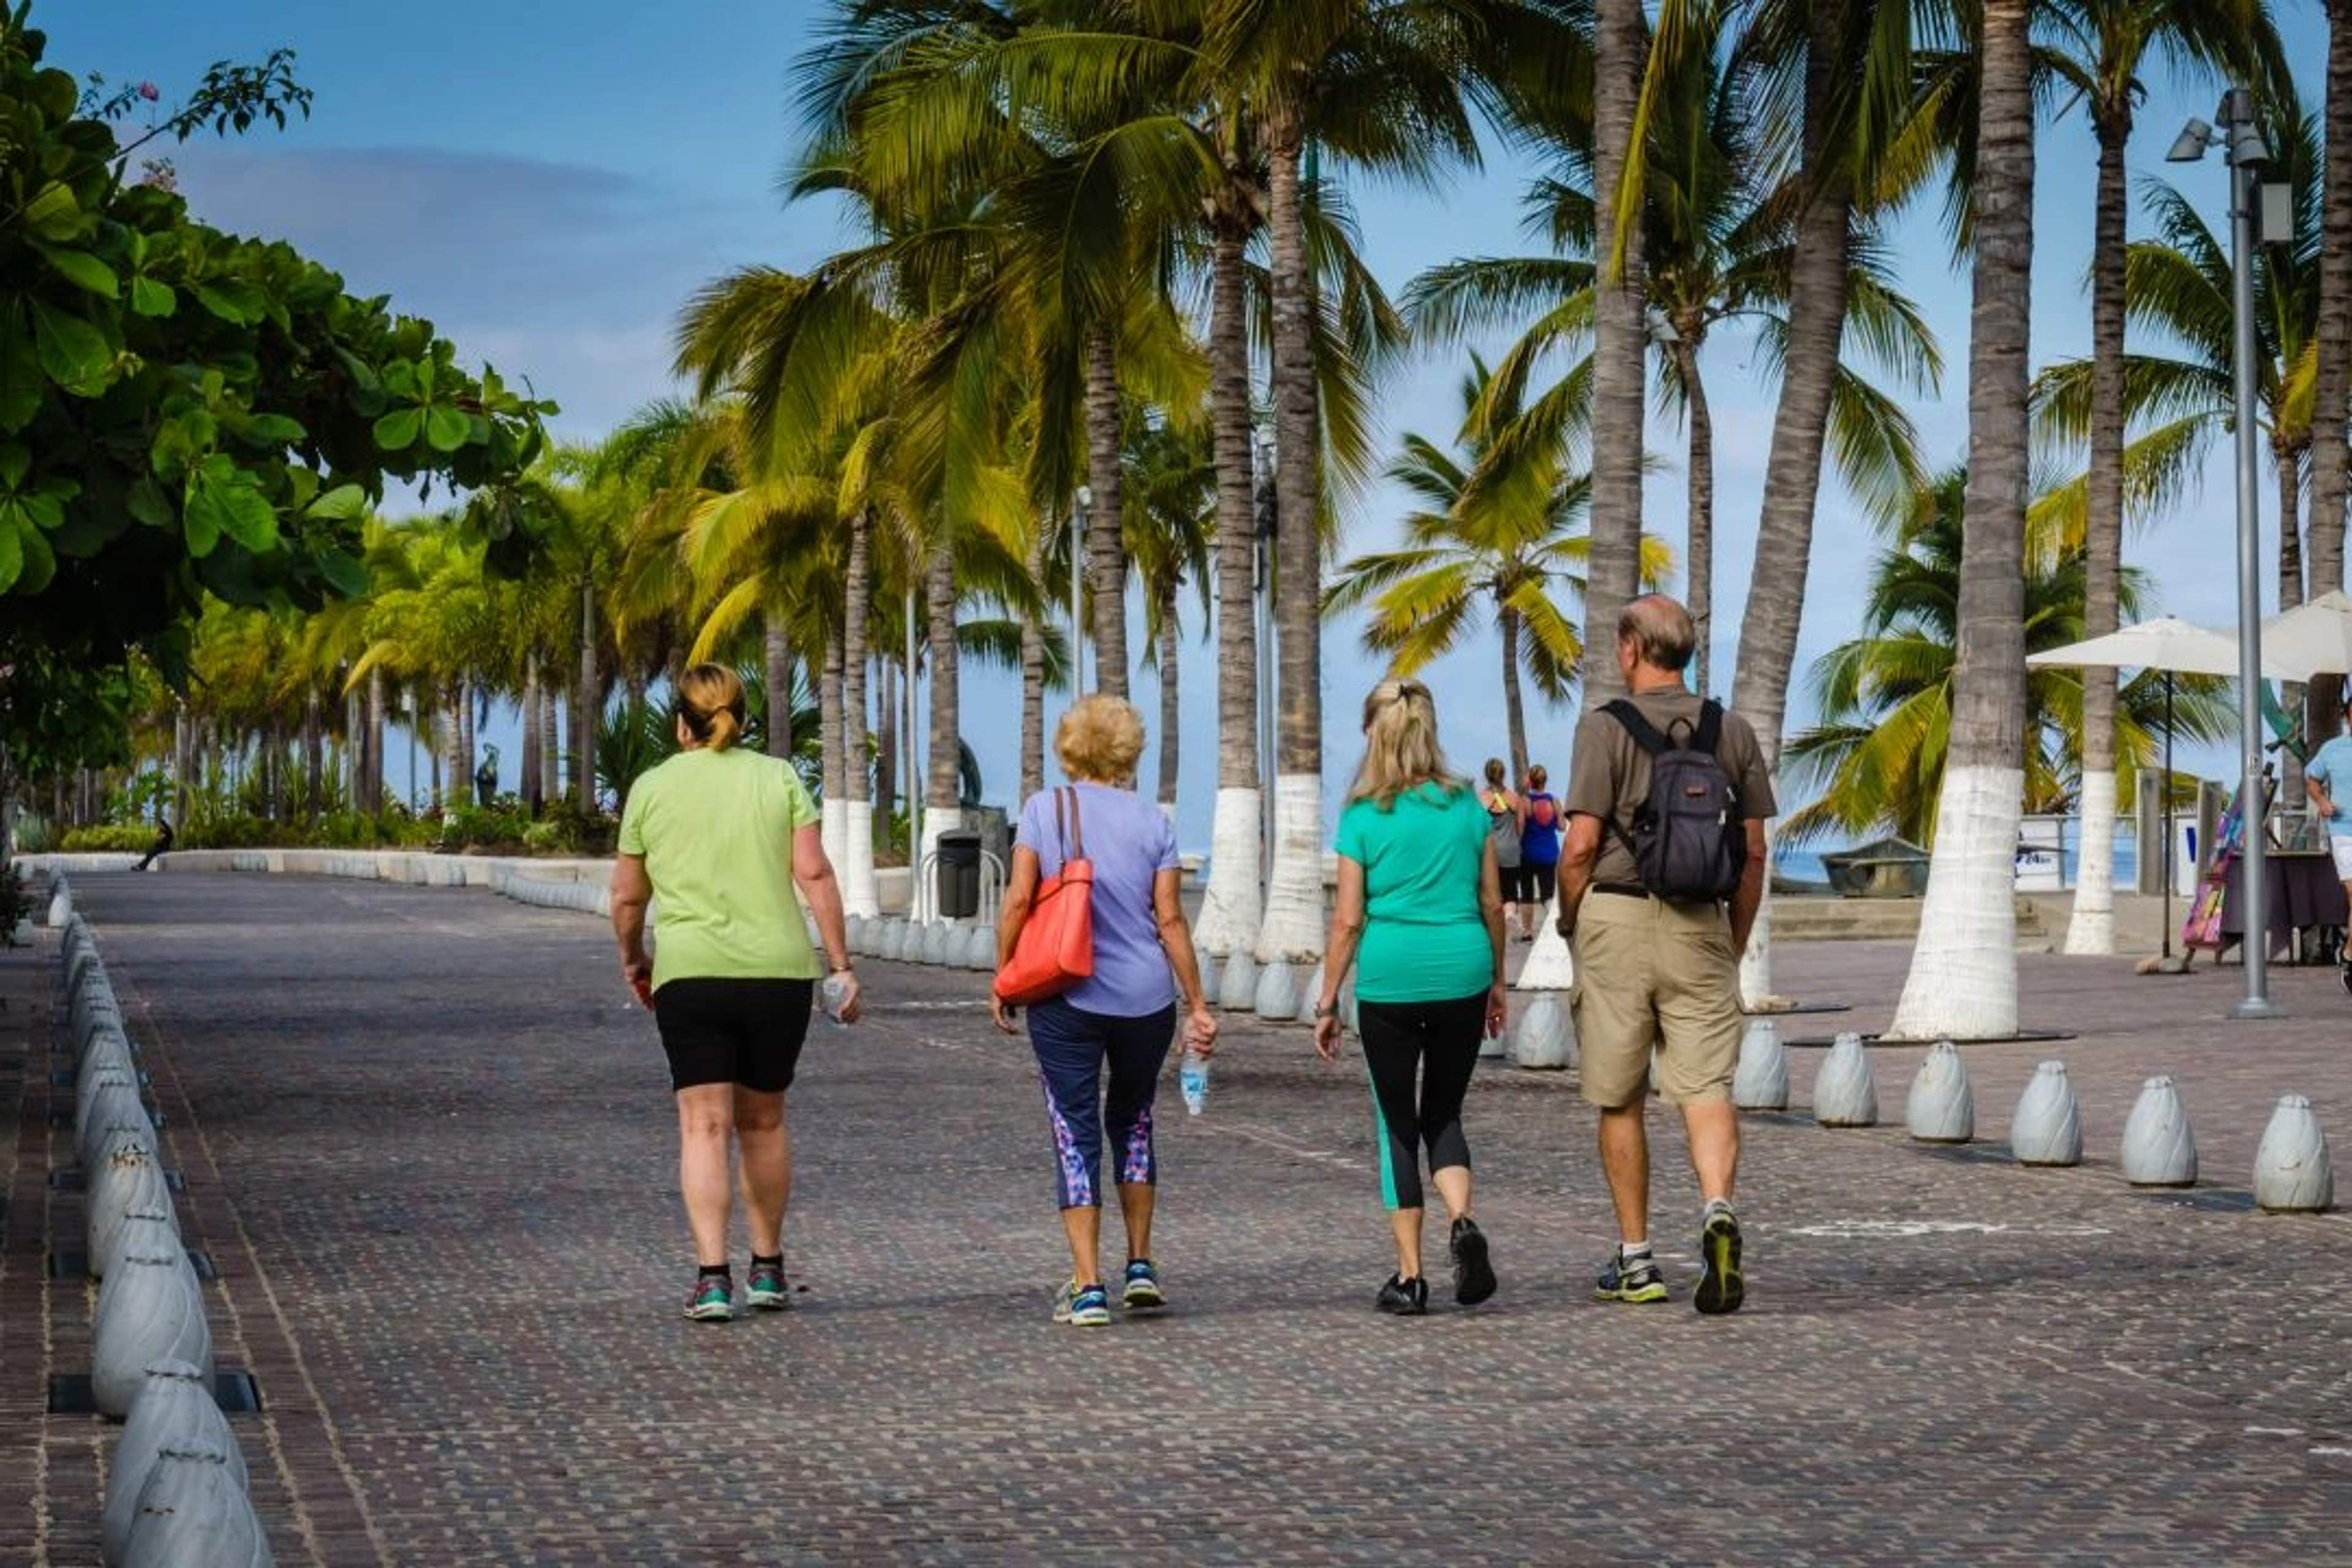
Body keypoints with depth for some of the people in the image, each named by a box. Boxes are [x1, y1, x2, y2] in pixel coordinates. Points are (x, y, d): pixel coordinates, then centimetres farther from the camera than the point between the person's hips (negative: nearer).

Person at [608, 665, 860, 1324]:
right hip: (779, 972, 2)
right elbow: (814, 876, -2)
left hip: (689, 974, -1)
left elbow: (627, 896, 8)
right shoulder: (779, 778, 6)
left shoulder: (652, 788, 5)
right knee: (763, 1121, 15)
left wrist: (633, 959, 25)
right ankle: (768, 1269, 22)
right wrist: (841, 964, 1)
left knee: (703, 1124, -3)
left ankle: (712, 1277, -13)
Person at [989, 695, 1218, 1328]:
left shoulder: (1045, 808, -2)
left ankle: (1087, 1287, -3)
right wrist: (1198, 1005, 5)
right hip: (1146, 997, 2)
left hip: (1067, 997, -2)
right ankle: (1140, 1267, 21)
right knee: (1132, 1122, 21)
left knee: (1076, 1134, 2)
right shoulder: (1153, 821, 2)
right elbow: (1170, 921, 0)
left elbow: (1018, 901, -7)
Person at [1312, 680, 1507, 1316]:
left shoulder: (1363, 816, -5)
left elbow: (1348, 920, -5)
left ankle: (1410, 1276, 7)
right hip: (1461, 975, 3)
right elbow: (1492, 903, 8)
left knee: (1397, 1123, 8)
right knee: (1443, 1112, 18)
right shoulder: (1468, 805, 3)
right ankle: (1463, 1221, -9)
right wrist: (1497, 982, 20)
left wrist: (1327, 1004, 3)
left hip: (1389, 979, -3)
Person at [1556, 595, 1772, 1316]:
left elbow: (1582, 845, -11)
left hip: (1617, 914, -2)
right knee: (1707, 1086, -1)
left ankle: (1635, 1259, 12)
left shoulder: (1606, 727, -6)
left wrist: (1567, 924, 5)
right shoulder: (1732, 731, 7)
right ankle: (1718, 1210, -27)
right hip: (1700, 926, 3)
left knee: (1621, 1101, 7)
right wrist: (1737, 943, 18)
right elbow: (1753, 851, 8)